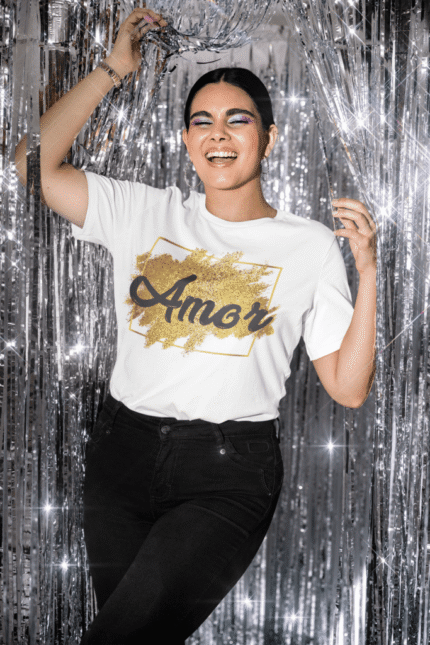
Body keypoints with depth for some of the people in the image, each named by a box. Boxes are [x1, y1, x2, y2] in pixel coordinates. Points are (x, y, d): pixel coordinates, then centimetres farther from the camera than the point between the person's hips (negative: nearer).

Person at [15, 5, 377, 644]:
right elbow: (36, 164, 1)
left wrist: (367, 271, -9)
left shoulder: (309, 244, 4)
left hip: (228, 475, -3)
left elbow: (348, 389, 2)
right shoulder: (145, 212, 9)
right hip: (123, 449, 3)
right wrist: (114, 68, 6)